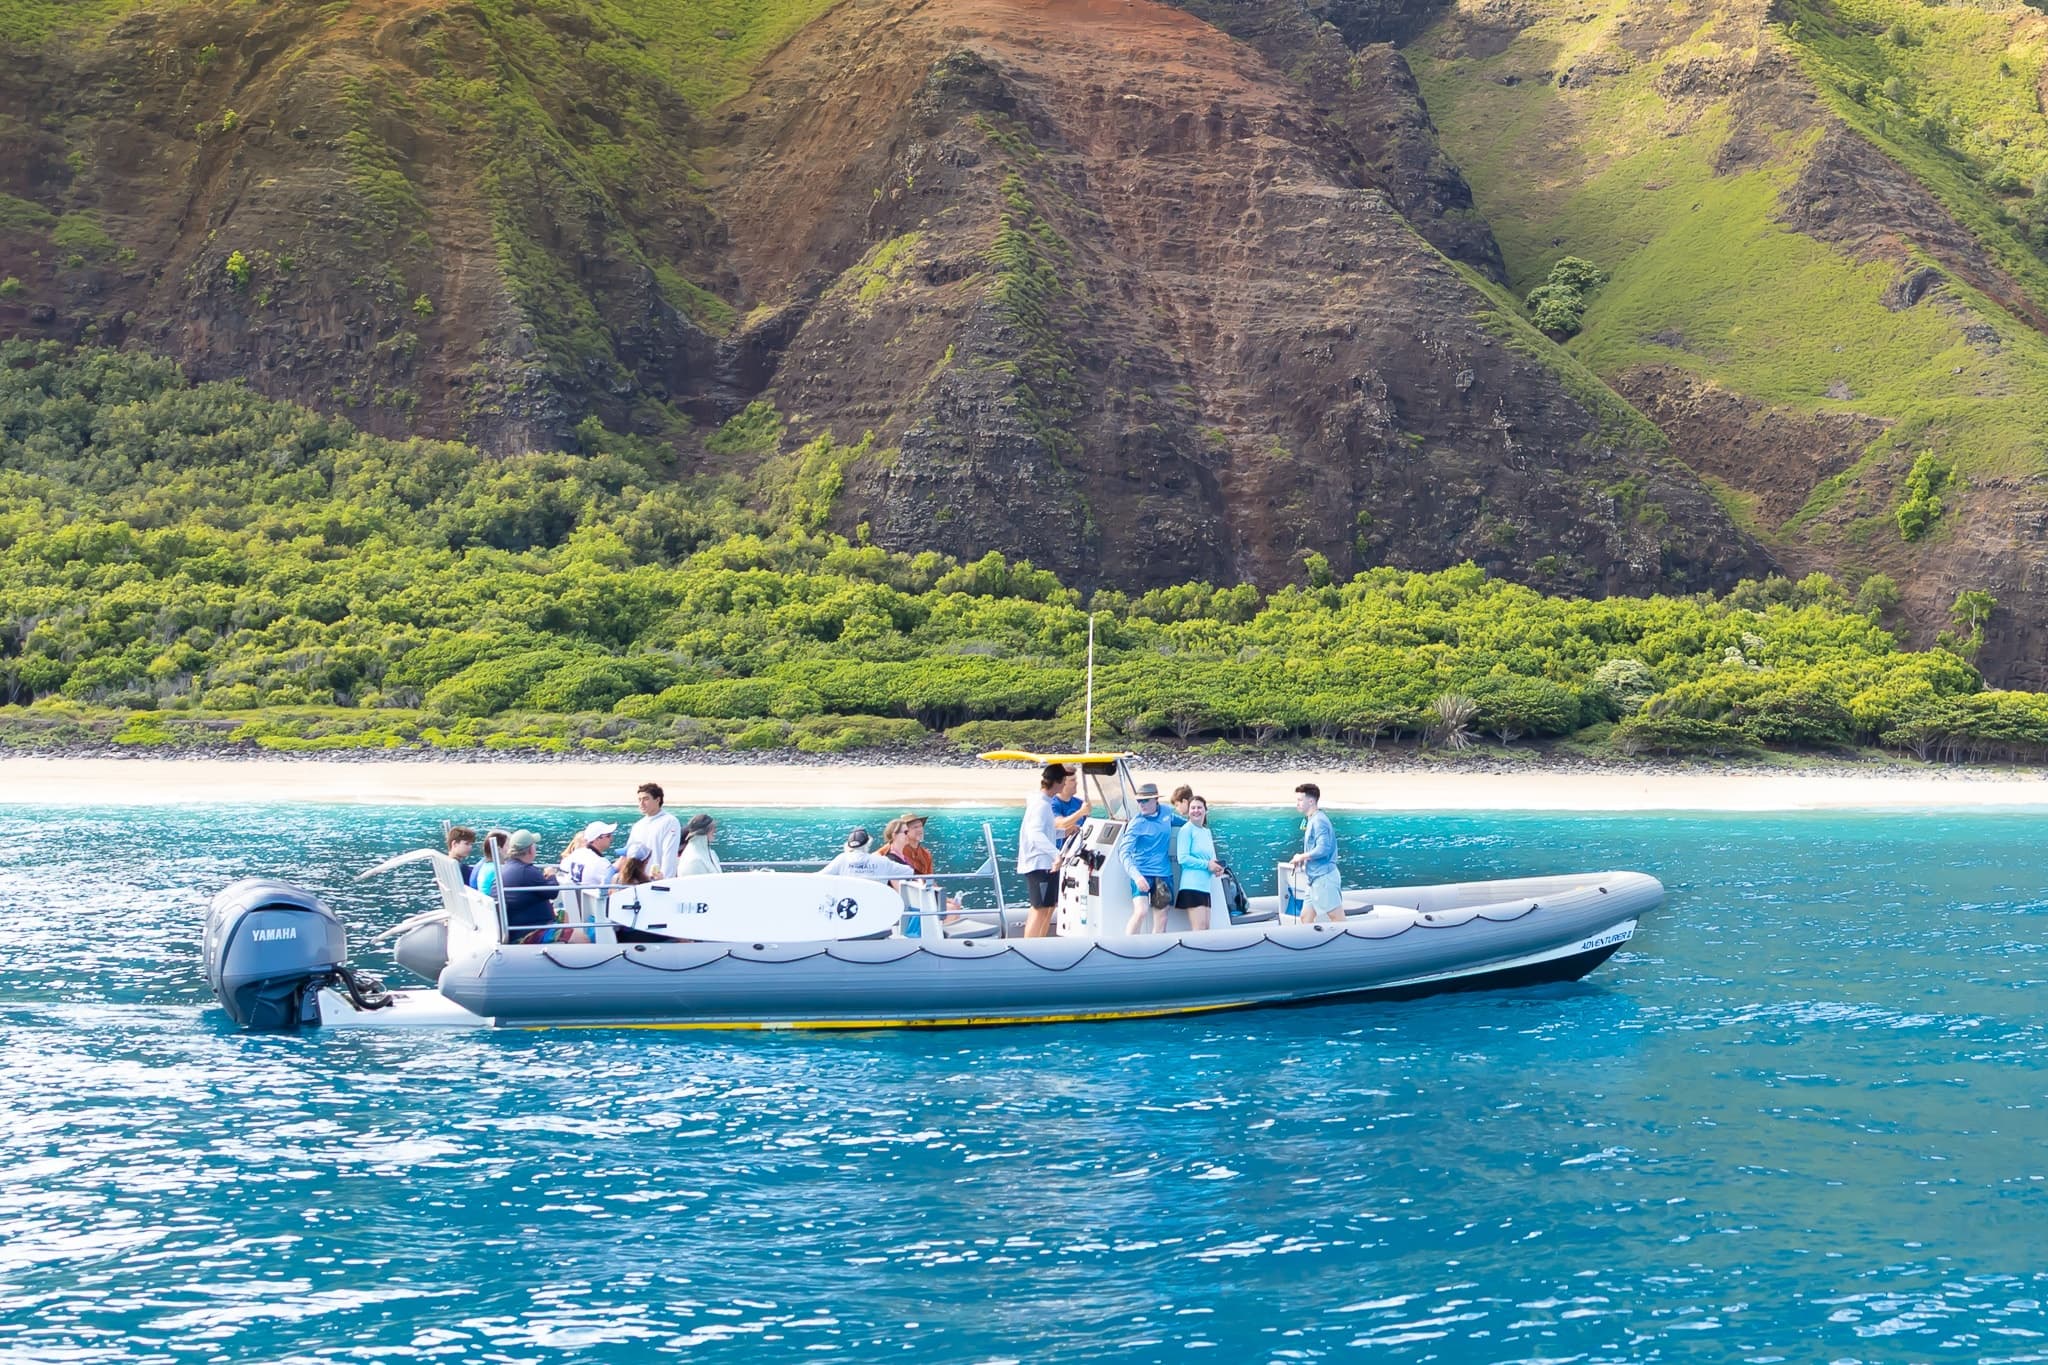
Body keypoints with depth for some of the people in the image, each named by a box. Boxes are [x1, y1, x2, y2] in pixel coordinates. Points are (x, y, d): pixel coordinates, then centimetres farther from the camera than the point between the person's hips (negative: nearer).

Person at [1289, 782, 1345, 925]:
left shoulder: (1319, 821, -14)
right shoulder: (1311, 820, 17)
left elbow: (1323, 849, -24)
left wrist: (1302, 857, -11)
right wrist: (1303, 860, 7)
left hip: (1324, 877, -10)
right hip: (1316, 878, 10)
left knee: (1338, 920, -8)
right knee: (1306, 918, 10)